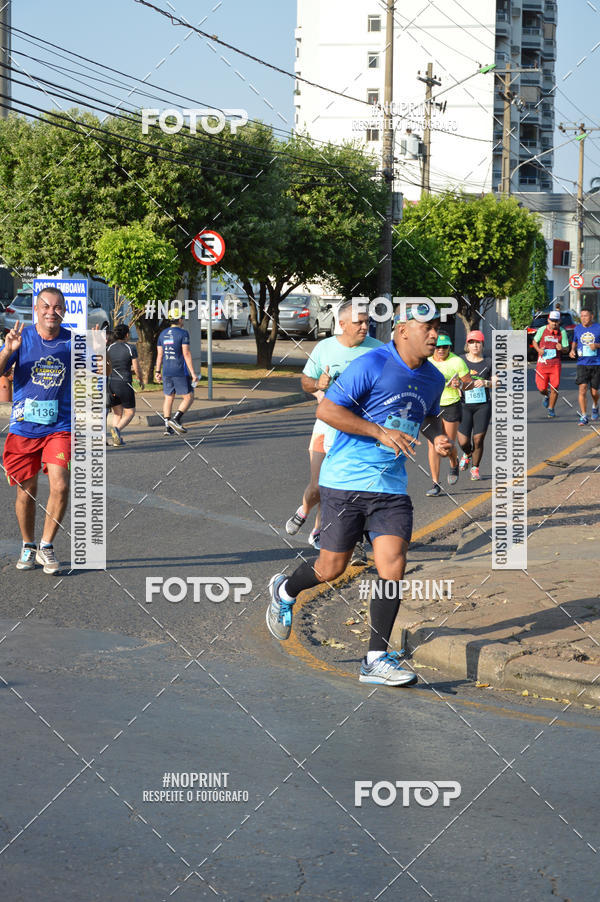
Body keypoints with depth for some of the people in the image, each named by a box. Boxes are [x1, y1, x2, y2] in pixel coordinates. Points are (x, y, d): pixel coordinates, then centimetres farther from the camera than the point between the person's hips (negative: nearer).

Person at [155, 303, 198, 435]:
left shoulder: (163, 334, 8)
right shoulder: (183, 333, -10)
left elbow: (160, 354, 11)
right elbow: (186, 354, -15)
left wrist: (157, 372, 18)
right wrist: (193, 373, -14)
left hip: (167, 372, 6)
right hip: (181, 372, -6)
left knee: (168, 398, 12)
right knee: (189, 398, 3)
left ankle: (167, 427, 8)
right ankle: (176, 419, -14)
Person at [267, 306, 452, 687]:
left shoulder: (433, 379, 8)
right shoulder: (371, 365, -13)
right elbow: (326, 409, -15)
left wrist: (438, 436, 7)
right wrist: (380, 432, -21)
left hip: (391, 486, 5)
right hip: (346, 480, -5)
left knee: (393, 568, -8)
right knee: (332, 568, 4)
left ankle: (376, 659, 1)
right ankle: (285, 590, 37)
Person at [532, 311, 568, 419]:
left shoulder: (562, 332, -1)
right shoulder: (542, 330, -1)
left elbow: (567, 348, 4)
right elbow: (534, 341, 13)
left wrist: (562, 348, -19)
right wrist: (538, 349, -7)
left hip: (555, 363, -1)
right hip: (542, 362, 1)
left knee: (554, 388, -6)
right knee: (541, 388, 1)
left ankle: (551, 409, 13)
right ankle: (546, 396, 39)